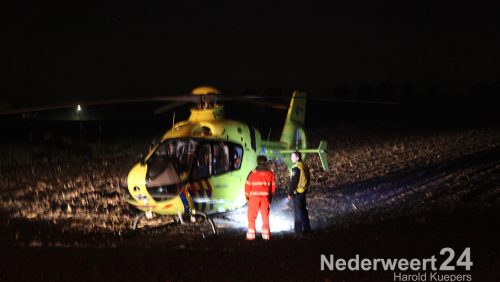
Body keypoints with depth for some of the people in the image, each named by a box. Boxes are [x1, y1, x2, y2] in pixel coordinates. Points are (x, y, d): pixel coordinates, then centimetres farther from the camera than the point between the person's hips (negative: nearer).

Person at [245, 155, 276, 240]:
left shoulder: (253, 173, -8)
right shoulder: (270, 174, 3)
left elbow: (248, 185, -5)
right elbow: (273, 186, 8)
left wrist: (247, 196, 8)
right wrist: (271, 196, 20)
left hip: (254, 198, -3)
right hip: (265, 198, 3)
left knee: (252, 217, 4)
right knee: (265, 216, 10)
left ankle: (251, 235, 0)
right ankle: (266, 234, 9)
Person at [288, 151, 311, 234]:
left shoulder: (296, 168, -20)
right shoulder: (305, 166, 9)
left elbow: (293, 182, -21)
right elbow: (307, 179, 17)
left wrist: (290, 193, -15)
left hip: (297, 192, -9)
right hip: (304, 191, 9)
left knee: (298, 211, -2)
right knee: (303, 210, 16)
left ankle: (298, 229, 1)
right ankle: (307, 228, 21)